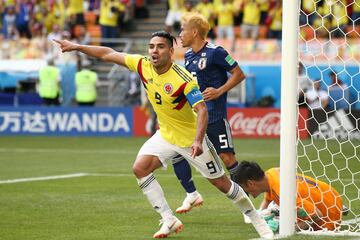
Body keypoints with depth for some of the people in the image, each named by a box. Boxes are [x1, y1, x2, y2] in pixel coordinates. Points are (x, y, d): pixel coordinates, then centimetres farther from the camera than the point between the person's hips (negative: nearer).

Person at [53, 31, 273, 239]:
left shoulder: (183, 79, -28)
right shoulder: (143, 66, -11)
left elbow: (202, 110, -32)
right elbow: (109, 54, -3)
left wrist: (198, 141, -45)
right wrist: (76, 46, -3)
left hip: (190, 138, -6)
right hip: (165, 134, 6)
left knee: (220, 182, 0)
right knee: (140, 168, -14)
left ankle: (257, 220, 19)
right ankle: (169, 220, -7)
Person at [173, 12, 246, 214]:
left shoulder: (215, 52, -12)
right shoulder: (188, 55, 11)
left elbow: (239, 74, -9)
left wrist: (219, 91, -18)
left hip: (215, 116, -7)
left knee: (227, 158, -7)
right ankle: (192, 195, 10)